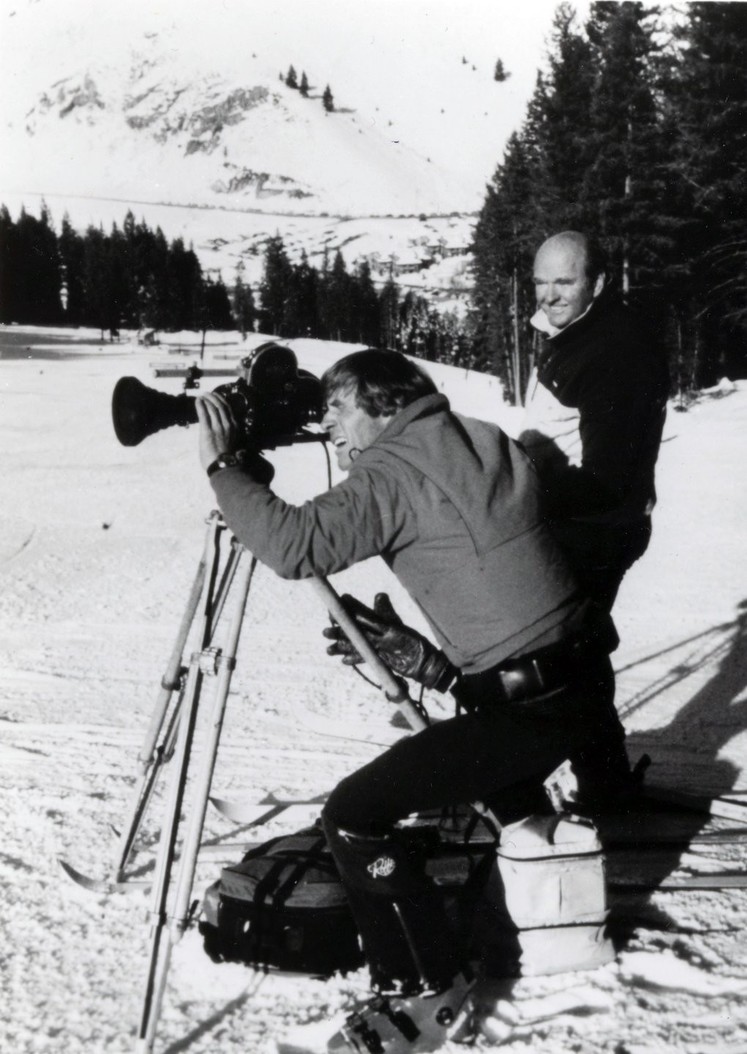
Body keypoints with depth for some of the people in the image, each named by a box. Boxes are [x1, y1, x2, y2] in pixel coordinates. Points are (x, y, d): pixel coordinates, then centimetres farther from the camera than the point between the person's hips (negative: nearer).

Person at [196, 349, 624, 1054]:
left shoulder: (391, 474, -11)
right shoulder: (482, 444, 12)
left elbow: (294, 545, -22)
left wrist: (224, 467, -11)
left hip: (526, 706, -9)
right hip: (585, 678, 9)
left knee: (355, 815, -8)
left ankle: (423, 996, 0)